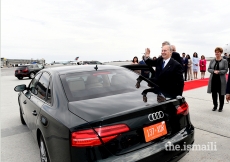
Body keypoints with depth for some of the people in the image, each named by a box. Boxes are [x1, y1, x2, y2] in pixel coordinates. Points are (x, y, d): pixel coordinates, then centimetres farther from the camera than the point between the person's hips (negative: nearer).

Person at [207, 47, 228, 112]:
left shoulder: (224, 61, -2)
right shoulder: (212, 61, 7)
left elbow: (226, 70, -6)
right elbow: (209, 69, 4)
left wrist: (219, 72, -20)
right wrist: (214, 71, -14)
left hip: (221, 80, -3)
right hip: (213, 79, 3)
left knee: (221, 94, 6)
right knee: (214, 93, 8)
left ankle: (221, 107, 21)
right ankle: (215, 105, 25)